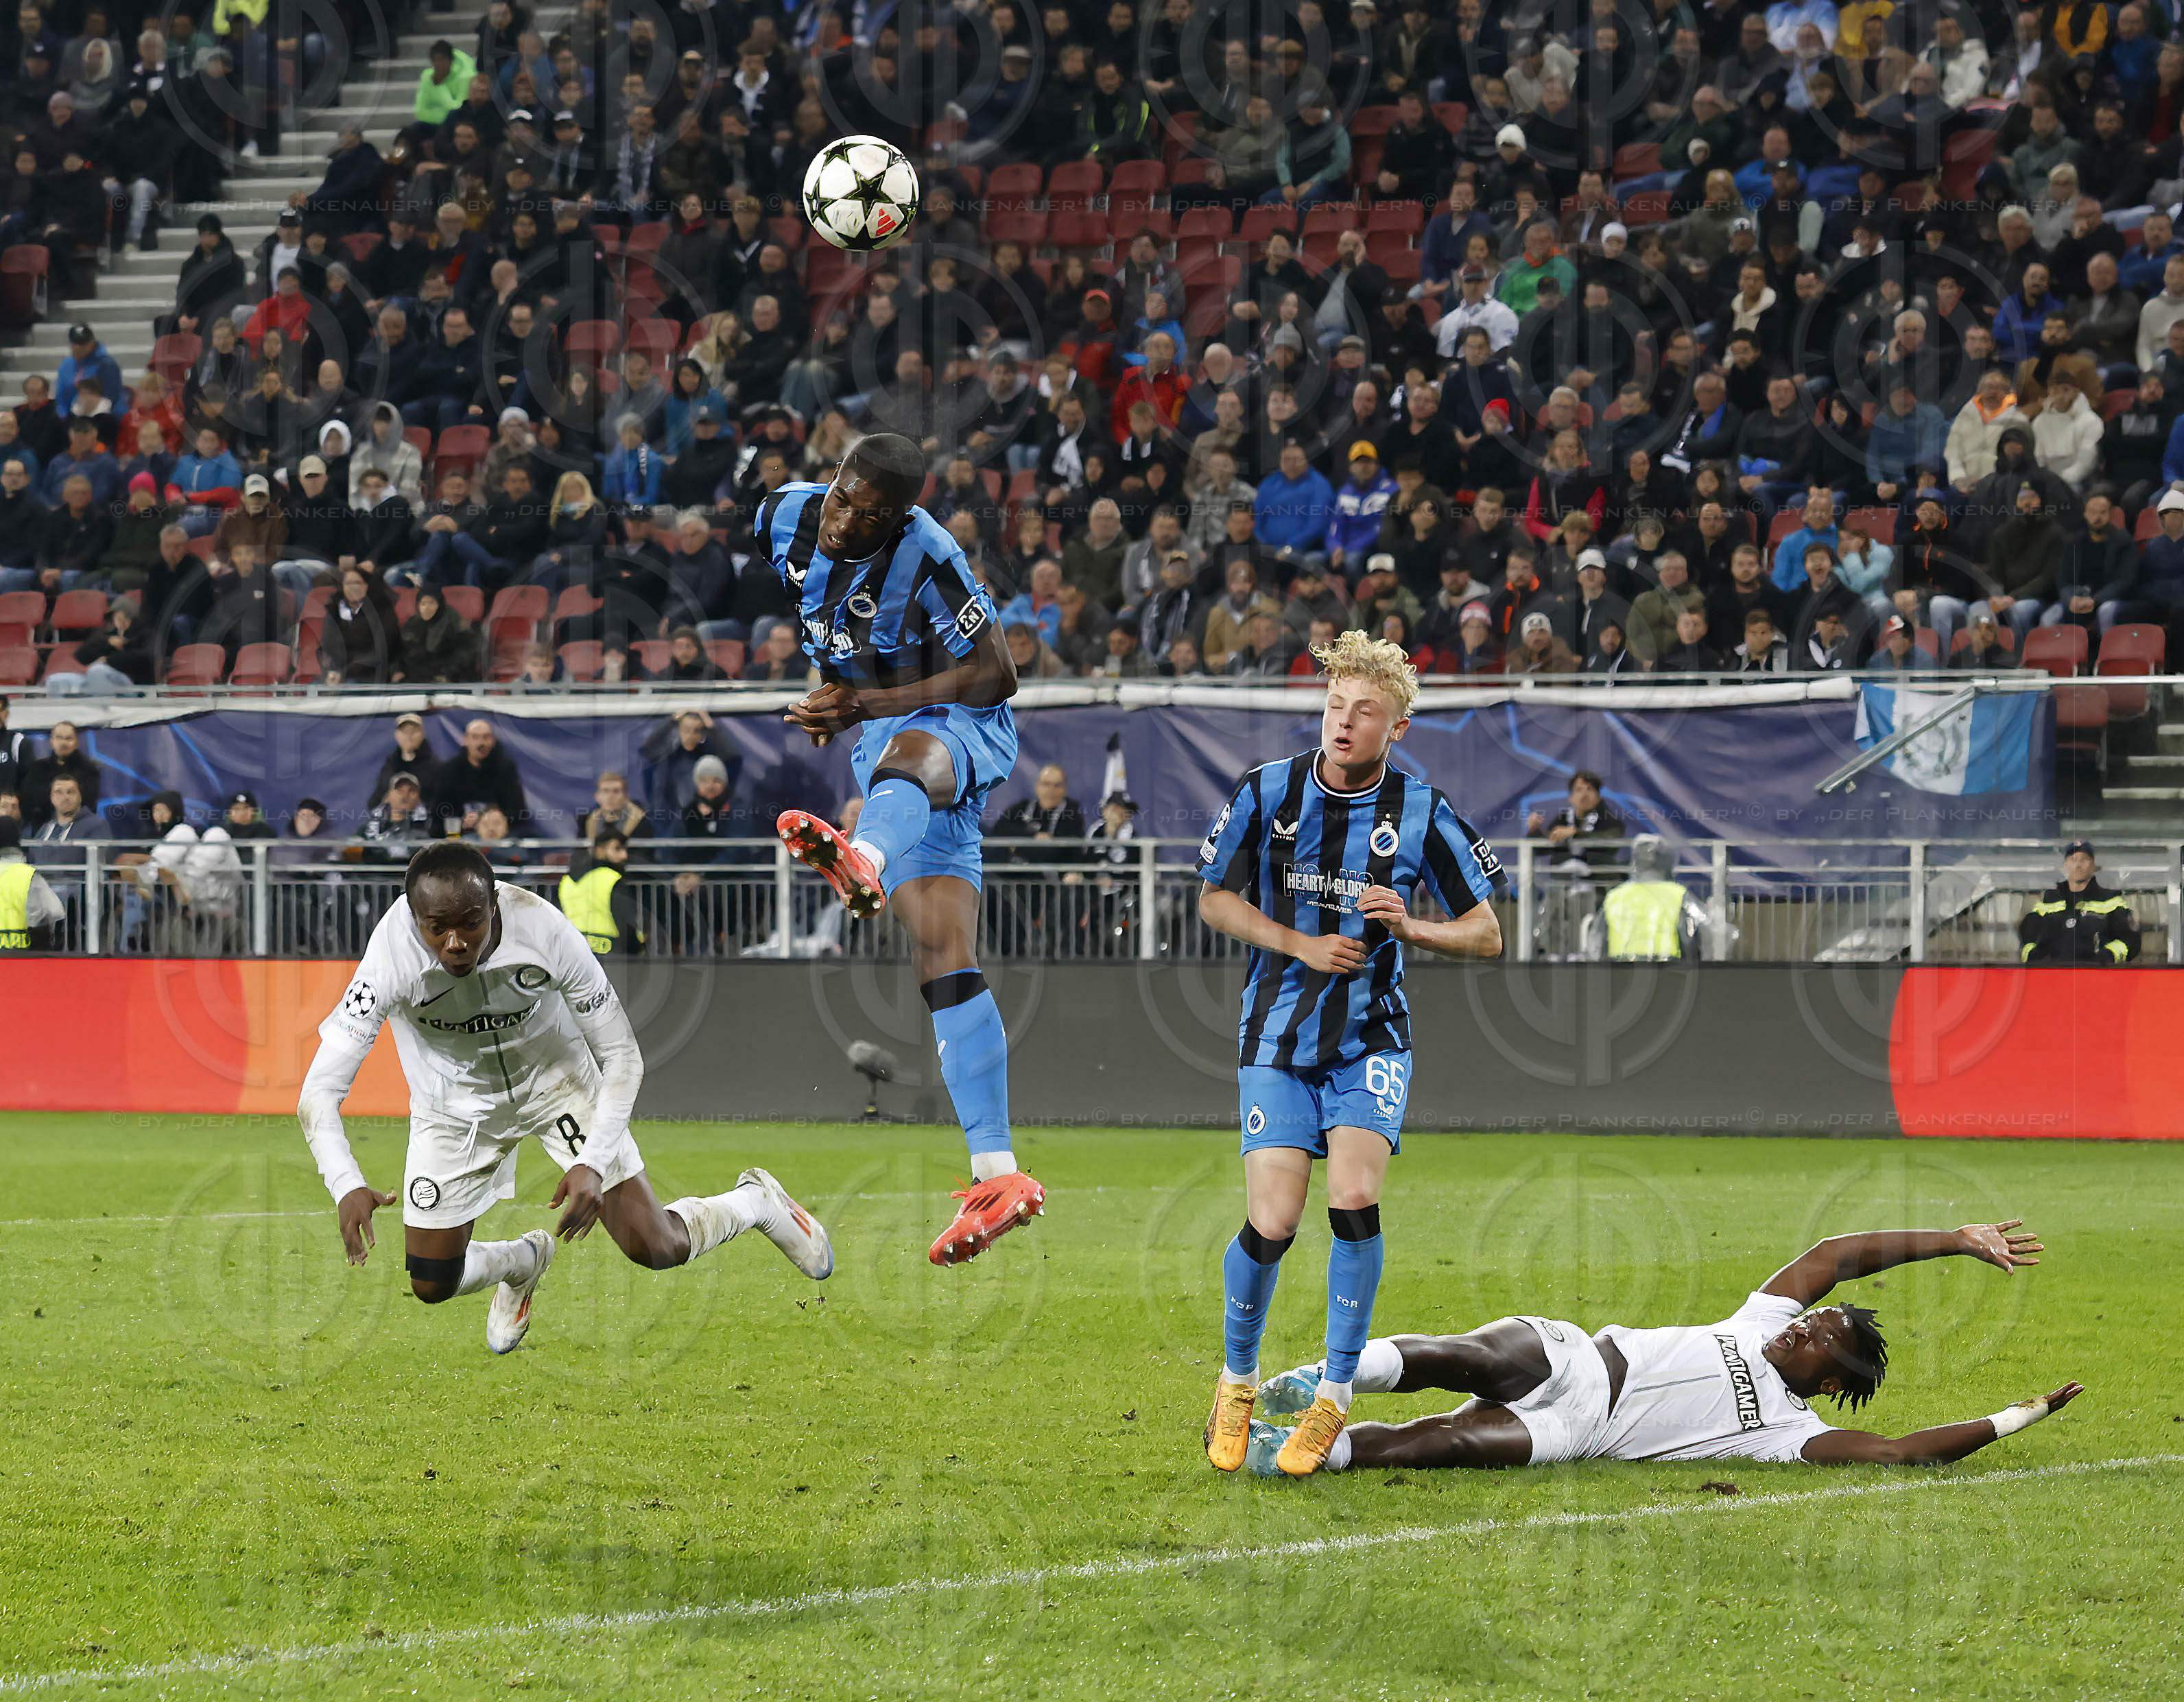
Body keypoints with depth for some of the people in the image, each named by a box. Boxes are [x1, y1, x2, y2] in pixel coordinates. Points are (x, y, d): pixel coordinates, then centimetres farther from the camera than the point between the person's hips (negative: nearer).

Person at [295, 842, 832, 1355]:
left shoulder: (545, 930, -33)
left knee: (655, 1249, -5)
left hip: (555, 1078, -1)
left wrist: (593, 1163, -31)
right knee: (432, 1286, 0)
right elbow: (319, 1093, -35)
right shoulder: (391, 957, -35)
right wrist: (346, 1187, -52)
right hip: (455, 1099, 1)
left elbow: (621, 1055, -19)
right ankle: (523, 1262, 36)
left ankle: (757, 1202, 29)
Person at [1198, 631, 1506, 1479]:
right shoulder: (1268, 792, -4)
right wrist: (1301, 945, -9)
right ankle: (1237, 1380, 16)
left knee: (1355, 1197, -20)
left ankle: (1335, 1398, -6)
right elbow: (1214, 899, 6)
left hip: (1370, 1038, 0)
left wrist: (1410, 926, -18)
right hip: (1278, 1033, 0)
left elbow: (1485, 935, 2)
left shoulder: (1420, 814, -4)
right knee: (1272, 1224, -11)